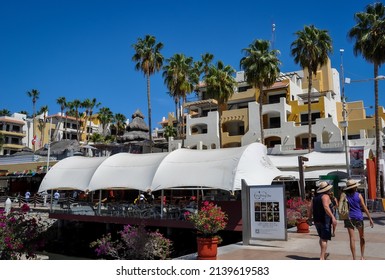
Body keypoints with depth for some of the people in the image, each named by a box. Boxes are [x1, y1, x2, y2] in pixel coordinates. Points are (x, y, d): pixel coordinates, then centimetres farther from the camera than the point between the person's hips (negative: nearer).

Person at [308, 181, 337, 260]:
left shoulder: (315, 197, 11)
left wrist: (310, 218, 18)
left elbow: (310, 208, 10)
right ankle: (322, 257, -2)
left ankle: (323, 254, 36)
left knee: (322, 237, 22)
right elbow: (326, 207, -28)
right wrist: (333, 217, -32)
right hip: (325, 220, -7)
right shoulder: (325, 196, -12)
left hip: (316, 220, 7)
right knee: (324, 239, -2)